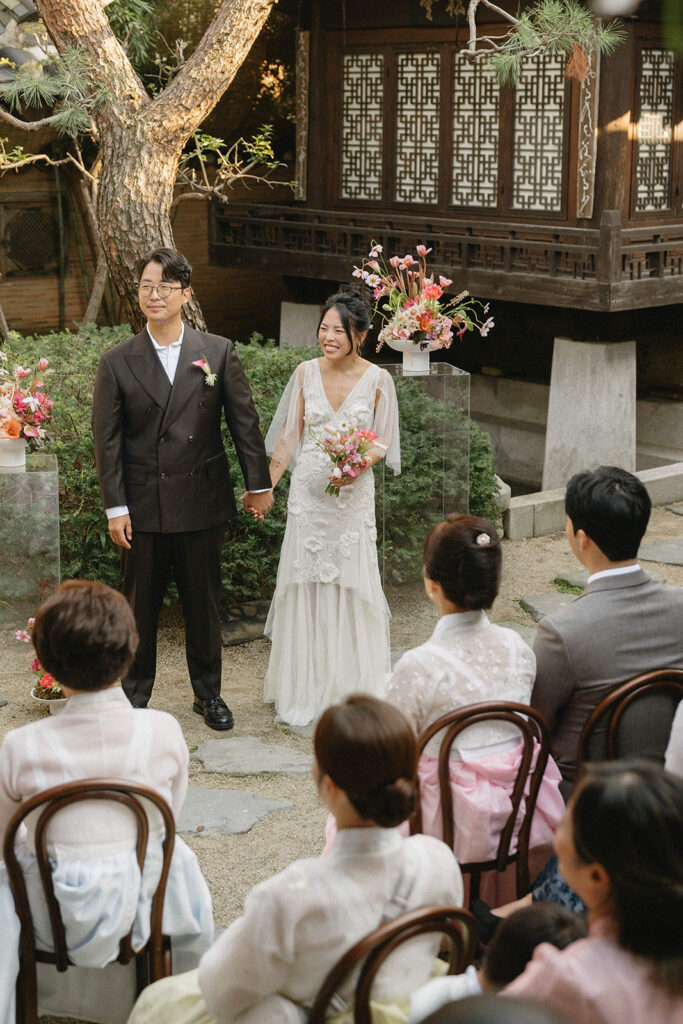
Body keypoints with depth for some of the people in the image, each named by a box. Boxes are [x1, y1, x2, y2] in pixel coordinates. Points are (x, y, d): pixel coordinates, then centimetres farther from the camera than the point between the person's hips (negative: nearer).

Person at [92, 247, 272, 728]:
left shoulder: (219, 352, 1)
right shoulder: (117, 363, 0)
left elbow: (244, 421, 5)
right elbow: (107, 440, -1)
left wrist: (259, 483, 5)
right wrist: (115, 507, -5)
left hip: (203, 503, 0)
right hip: (143, 507, 0)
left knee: (204, 604, 11)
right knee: (140, 606, 9)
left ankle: (208, 692, 27)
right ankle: (134, 695, 24)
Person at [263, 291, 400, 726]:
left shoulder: (378, 380, -6)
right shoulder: (307, 373, 0)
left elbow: (383, 441, 0)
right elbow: (289, 434, 7)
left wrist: (359, 466, -19)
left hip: (353, 493, -2)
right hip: (308, 490, 2)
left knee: (351, 585, 3)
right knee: (305, 584, 6)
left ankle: (351, 688, 18)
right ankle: (305, 687, 18)